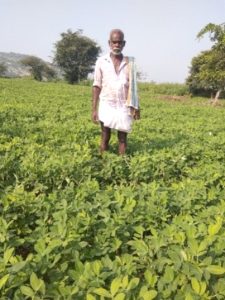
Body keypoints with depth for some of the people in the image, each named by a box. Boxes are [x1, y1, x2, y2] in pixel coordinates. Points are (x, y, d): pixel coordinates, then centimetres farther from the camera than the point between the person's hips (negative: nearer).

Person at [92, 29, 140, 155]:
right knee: (105, 138, 4)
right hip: (106, 106, -1)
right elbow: (97, 86, 1)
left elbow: (132, 87, 7)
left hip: (124, 107, 1)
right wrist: (94, 109, -3)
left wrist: (136, 107, 2)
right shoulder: (101, 61, 0)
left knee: (123, 138, 5)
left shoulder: (129, 62, 4)